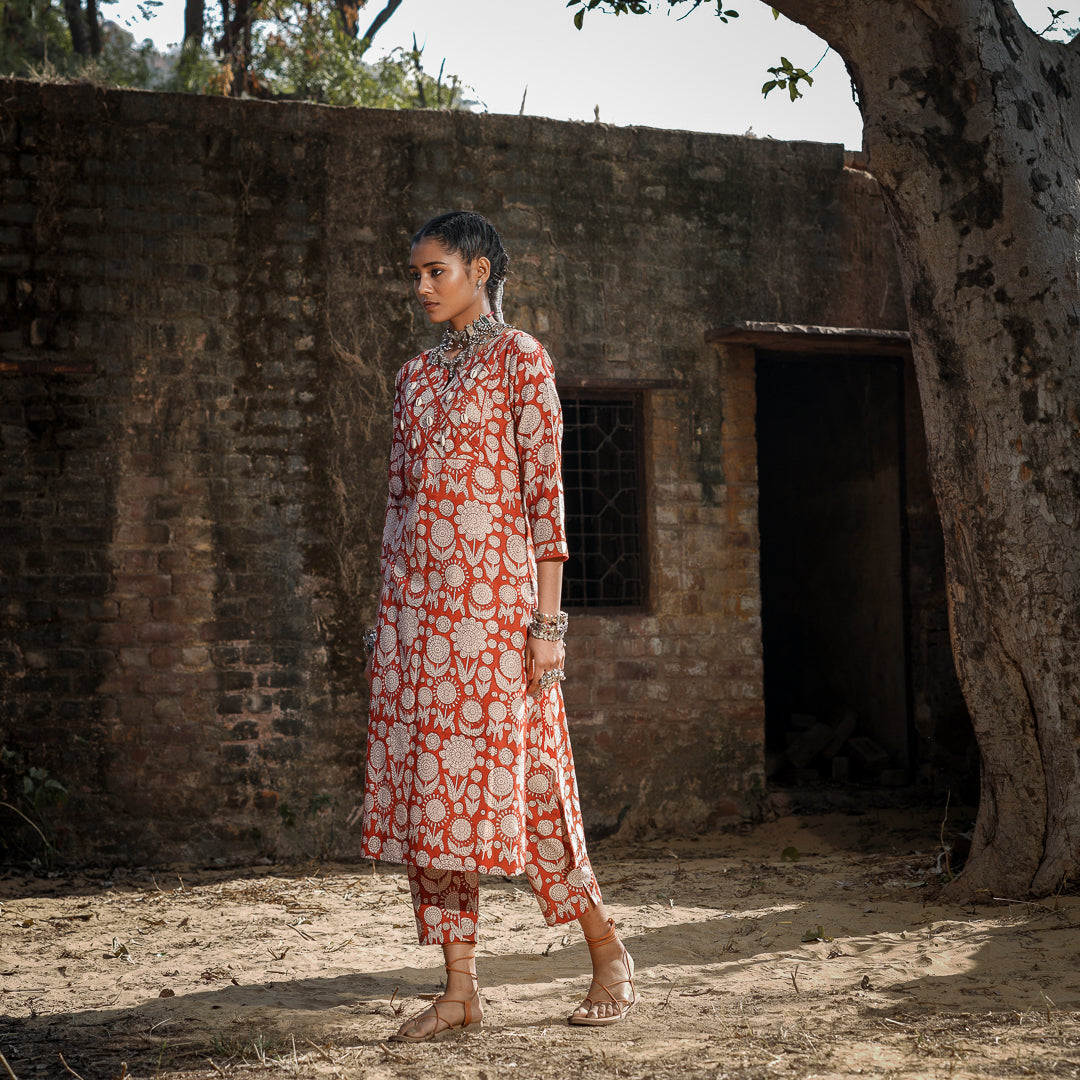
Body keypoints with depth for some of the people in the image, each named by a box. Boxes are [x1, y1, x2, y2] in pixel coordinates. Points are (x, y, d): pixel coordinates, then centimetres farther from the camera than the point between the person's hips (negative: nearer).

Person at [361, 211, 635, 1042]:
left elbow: (546, 491, -7)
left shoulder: (520, 360, -2)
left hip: (492, 593, -6)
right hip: (417, 600, 6)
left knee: (517, 777, -5)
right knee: (427, 783, 3)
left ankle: (608, 952, 14)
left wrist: (548, 619, -13)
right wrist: (385, 615, 14)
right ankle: (461, 988, 9)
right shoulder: (417, 375, 16)